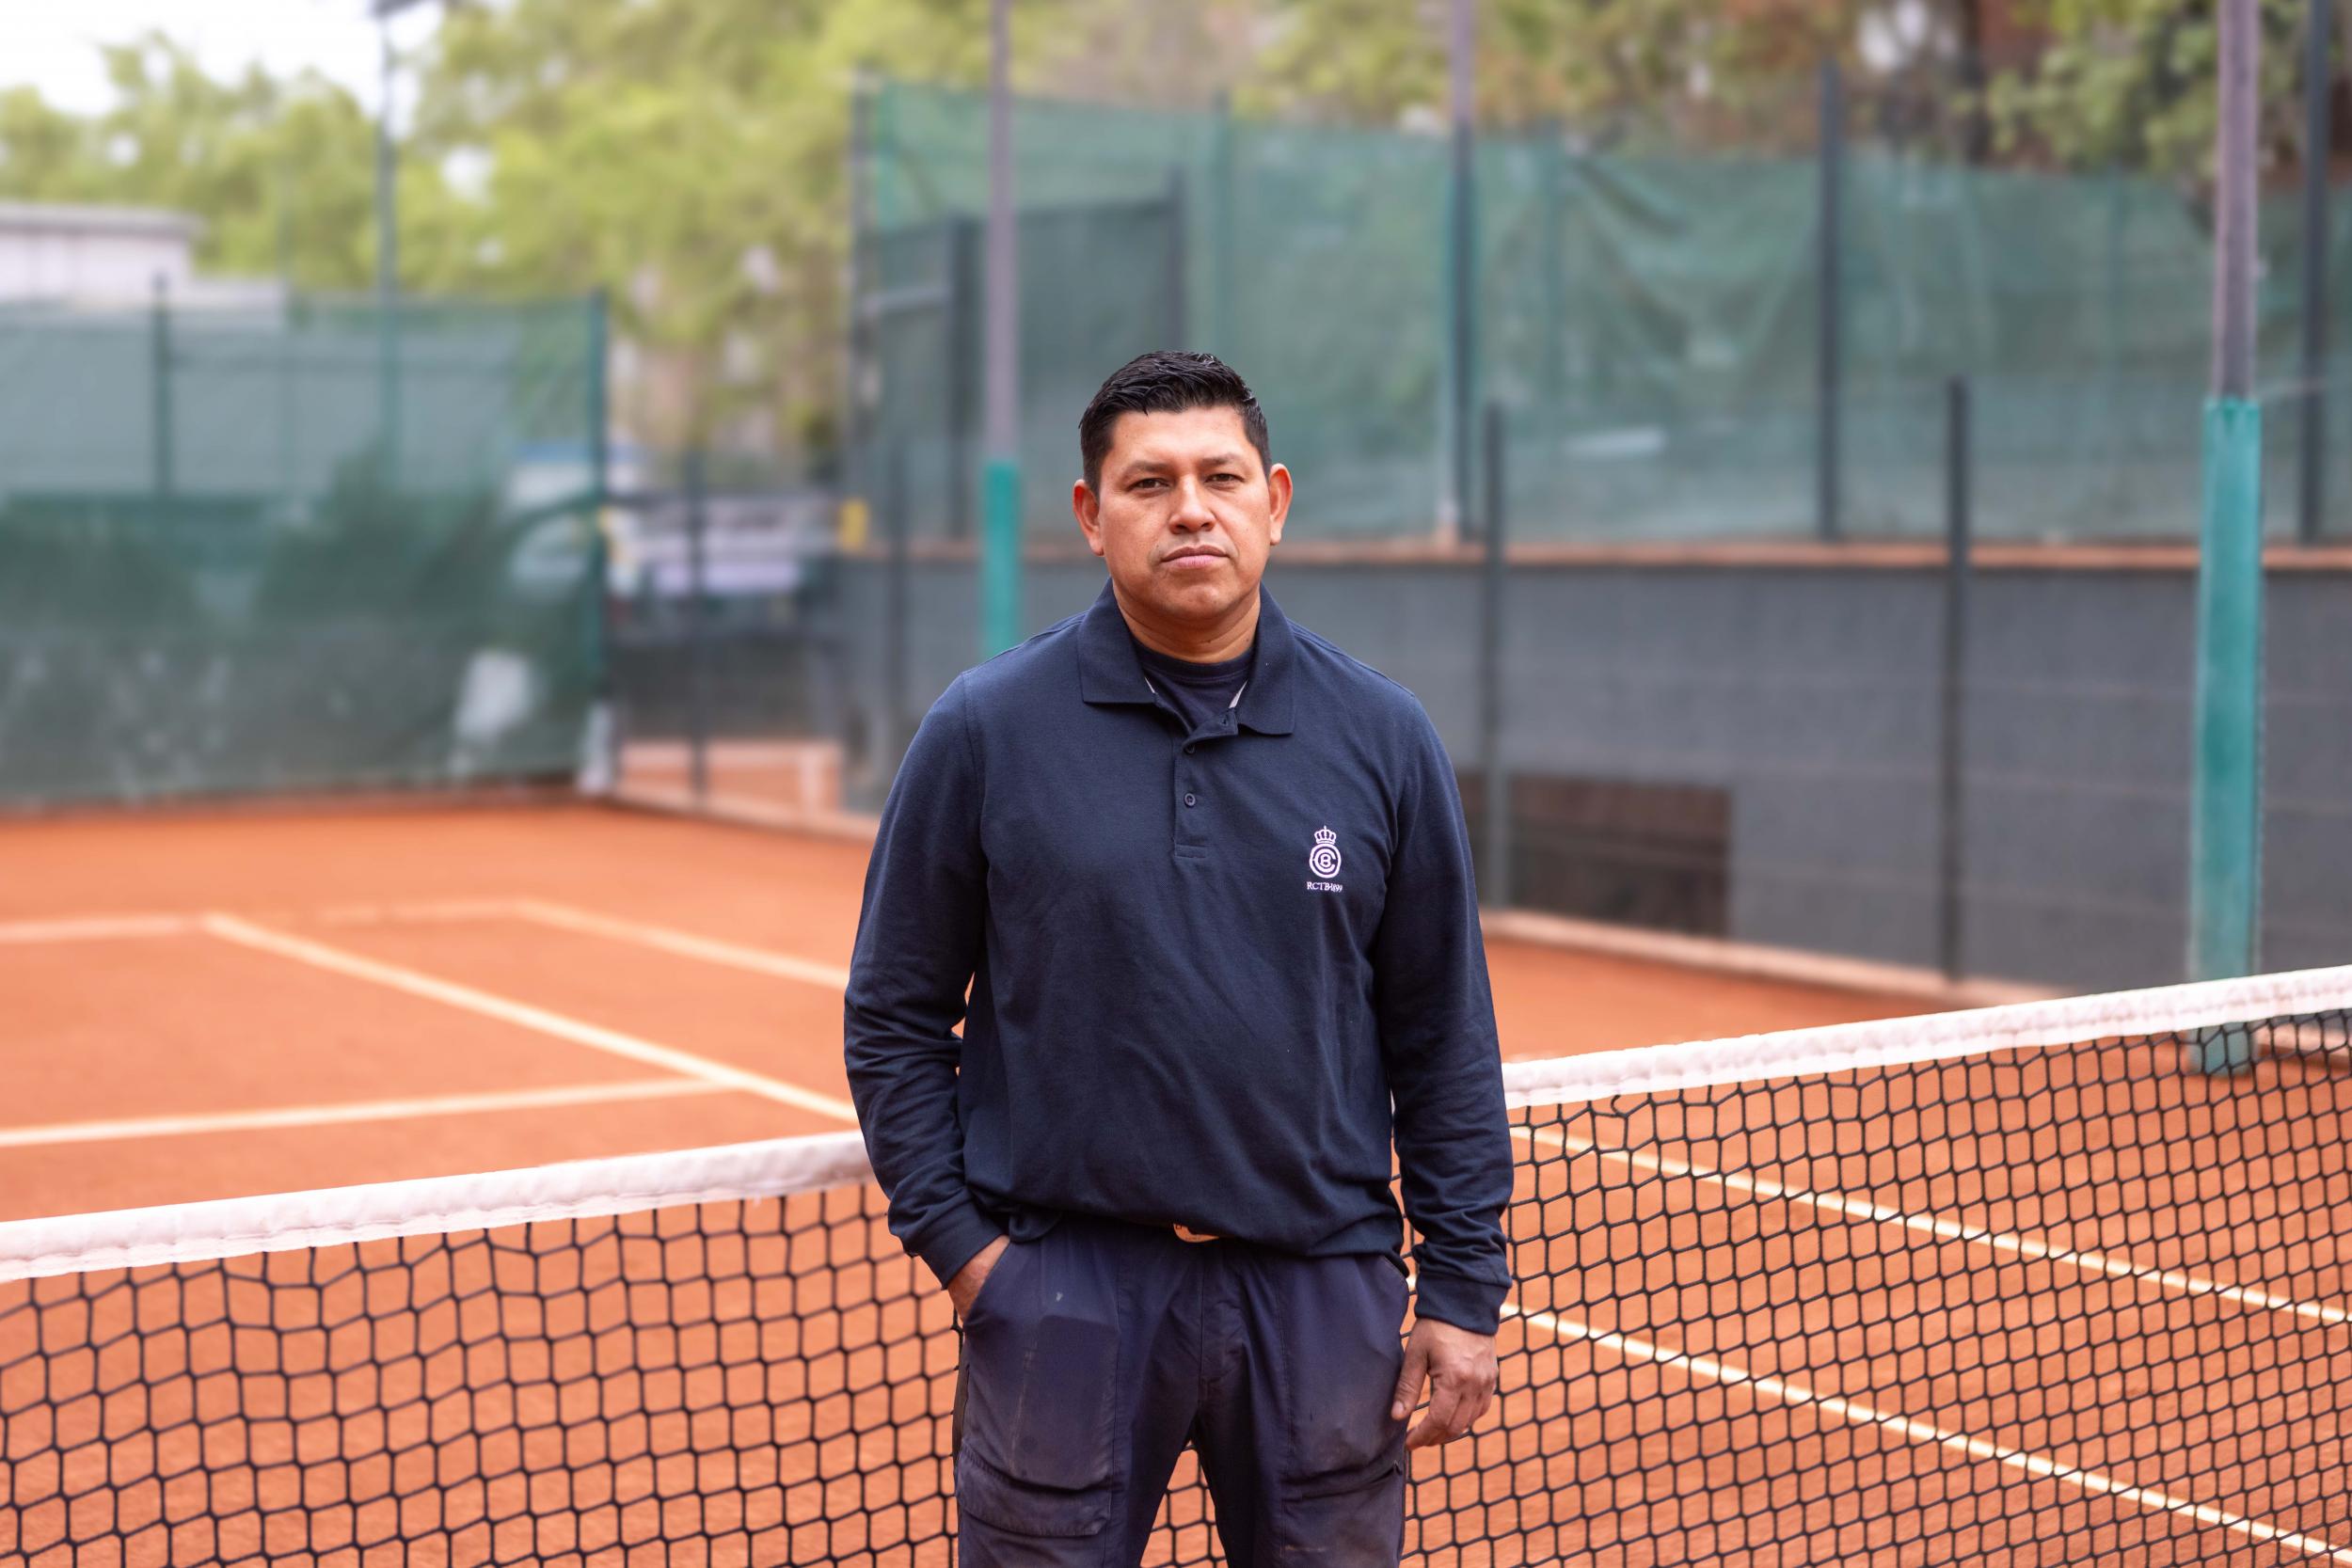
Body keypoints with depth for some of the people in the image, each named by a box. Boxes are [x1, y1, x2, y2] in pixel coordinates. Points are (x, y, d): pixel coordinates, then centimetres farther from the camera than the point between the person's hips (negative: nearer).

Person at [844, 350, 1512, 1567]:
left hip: (1322, 1289, 2)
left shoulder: (1382, 736, 3)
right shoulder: (983, 732, -1)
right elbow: (895, 1017, 2)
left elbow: (1443, 1034, 5)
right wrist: (955, 1238, -6)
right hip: (1060, 1289, -1)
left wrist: (1463, 1287, 2)